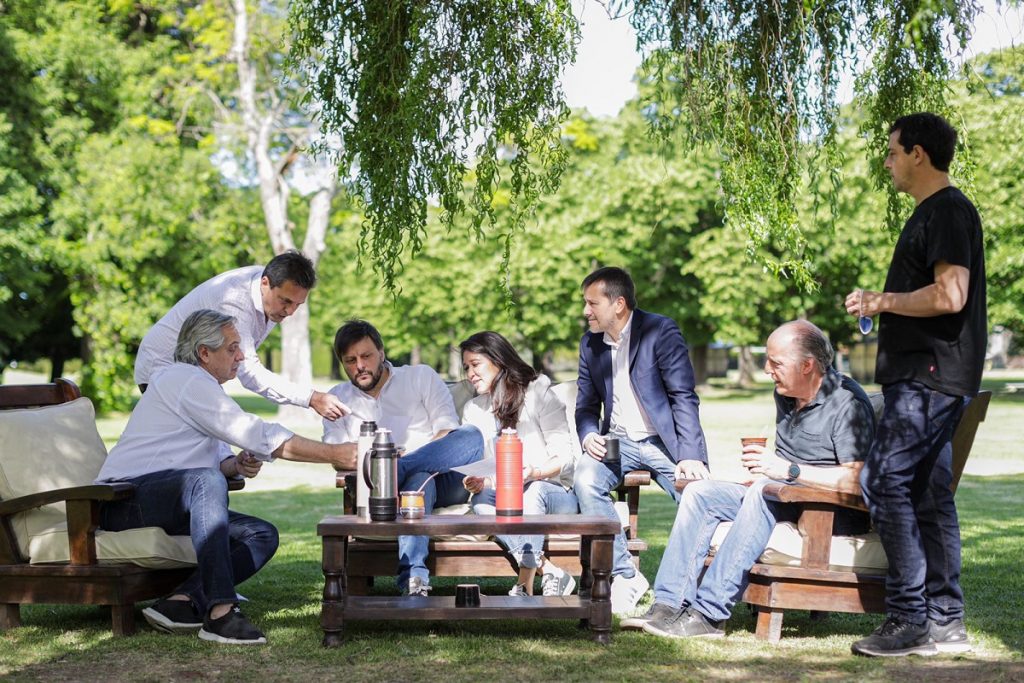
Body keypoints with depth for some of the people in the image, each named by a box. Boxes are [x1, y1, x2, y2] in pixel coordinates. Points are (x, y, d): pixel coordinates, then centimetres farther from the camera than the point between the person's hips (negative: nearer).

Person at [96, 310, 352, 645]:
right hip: (124, 500, -10)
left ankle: (181, 602, -19)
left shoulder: (200, 386, 21)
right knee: (206, 482, -38)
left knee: (263, 535, -4)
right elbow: (257, 435, -18)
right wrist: (337, 454, -17)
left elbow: (217, 460, 24)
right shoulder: (185, 379, -11)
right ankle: (220, 611, -44)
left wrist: (236, 464, -2)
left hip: (166, 504, 10)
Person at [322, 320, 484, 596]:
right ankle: (413, 576, -52)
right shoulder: (338, 398, 18)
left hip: (444, 482, 0)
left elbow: (449, 432, 1)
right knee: (419, 480, -39)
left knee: (471, 436, -32)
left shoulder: (421, 376, 13)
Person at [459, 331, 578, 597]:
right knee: (481, 502, -31)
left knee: (533, 491, -38)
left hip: (554, 492, -3)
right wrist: (476, 483, -13)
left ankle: (525, 584, -39)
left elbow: (564, 455, -6)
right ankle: (550, 572, -36)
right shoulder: (473, 410, 18)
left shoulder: (537, 393, 1)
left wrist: (535, 473, -26)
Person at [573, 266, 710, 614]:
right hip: (618, 441, 3)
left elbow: (684, 397, -12)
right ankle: (625, 576, -20)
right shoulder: (590, 343, 8)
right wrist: (589, 436, -9)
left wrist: (690, 455, -22)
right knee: (585, 479, -27)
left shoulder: (661, 331, -8)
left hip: (663, 441, -3)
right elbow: (586, 405, 14)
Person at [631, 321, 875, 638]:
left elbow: (856, 481, -25)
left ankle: (709, 613, -36)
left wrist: (789, 470, -26)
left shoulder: (848, 402, -15)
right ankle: (669, 603, -17)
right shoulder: (785, 395, 12)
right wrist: (765, 467, 6)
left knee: (766, 492, -35)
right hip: (783, 497, 9)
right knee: (699, 491, -6)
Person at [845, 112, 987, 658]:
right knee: (928, 493, 9)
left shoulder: (948, 211, -12)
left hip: (930, 376, -10)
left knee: (884, 481, -13)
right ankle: (944, 622, 13)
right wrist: (880, 305, 14)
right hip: (920, 375, 10)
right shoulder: (931, 213, 20)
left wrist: (883, 301, -12)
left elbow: (950, 295, -23)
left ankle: (908, 617, -10)